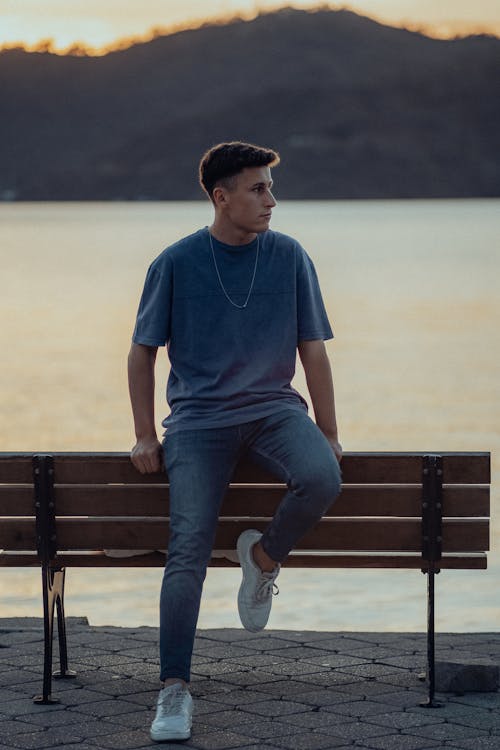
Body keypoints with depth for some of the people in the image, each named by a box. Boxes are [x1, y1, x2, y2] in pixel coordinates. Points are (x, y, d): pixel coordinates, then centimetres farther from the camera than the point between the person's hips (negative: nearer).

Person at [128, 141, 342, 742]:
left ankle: (264, 554, -1)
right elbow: (142, 351, 8)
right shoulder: (176, 263, 0)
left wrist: (328, 436, 6)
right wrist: (145, 436, 2)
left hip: (273, 409, 2)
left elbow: (312, 350, 8)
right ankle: (174, 691, -16)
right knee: (189, 546, -19)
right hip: (198, 417, -1)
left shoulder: (289, 258, 4)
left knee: (322, 478, -31)